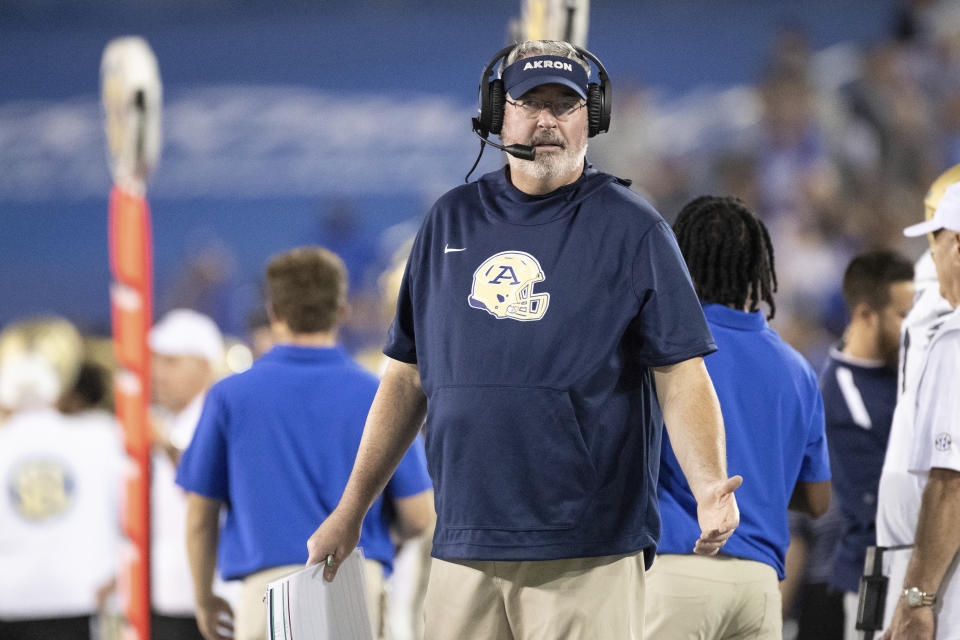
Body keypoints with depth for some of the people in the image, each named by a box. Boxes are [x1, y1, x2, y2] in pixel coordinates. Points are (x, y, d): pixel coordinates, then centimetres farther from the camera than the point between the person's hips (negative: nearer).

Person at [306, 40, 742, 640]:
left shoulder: (633, 228, 1)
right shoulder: (454, 220, 14)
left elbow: (680, 373, -6)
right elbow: (410, 375, 18)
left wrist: (711, 489, -23)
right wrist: (350, 512, 16)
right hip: (463, 552, 4)